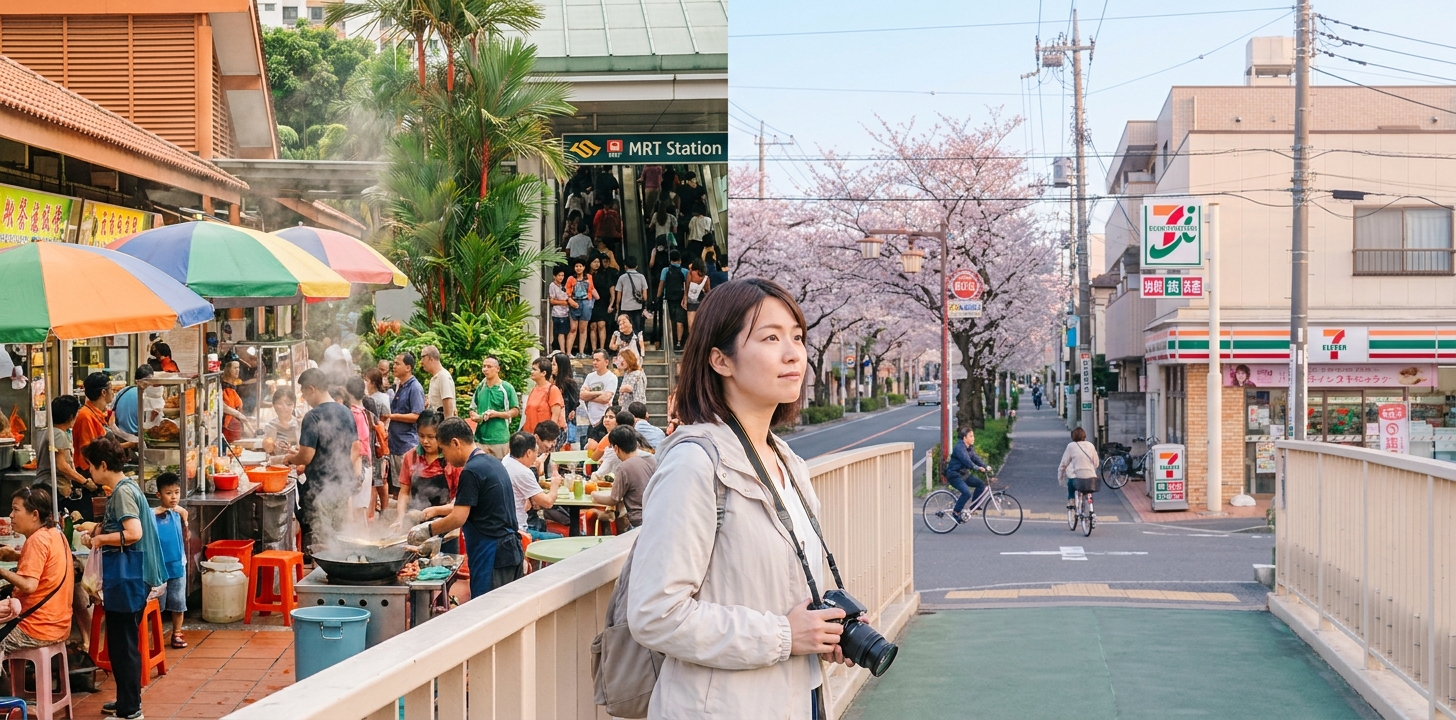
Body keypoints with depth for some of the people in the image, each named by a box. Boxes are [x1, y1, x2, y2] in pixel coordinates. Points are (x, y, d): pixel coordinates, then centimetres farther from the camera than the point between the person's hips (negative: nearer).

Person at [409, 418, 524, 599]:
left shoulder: (471, 471, -14)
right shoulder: (493, 463, 14)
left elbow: (458, 519, -17)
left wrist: (426, 531, -5)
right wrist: (438, 510, 30)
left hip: (491, 556, -9)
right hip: (511, 551, 9)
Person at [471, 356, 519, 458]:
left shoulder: (507, 388, -1)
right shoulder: (480, 388, 12)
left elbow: (515, 411, 0)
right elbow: (473, 408, 21)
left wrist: (496, 414, -13)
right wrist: (474, 416, -2)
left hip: (500, 439, -4)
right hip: (480, 438, 4)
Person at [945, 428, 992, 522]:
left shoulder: (970, 448, 10)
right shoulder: (959, 447, -20)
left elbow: (976, 458, 4)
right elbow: (966, 461, -32)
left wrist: (986, 466, -9)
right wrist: (978, 468, -41)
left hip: (964, 474, 10)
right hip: (954, 475, -10)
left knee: (981, 484, 1)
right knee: (967, 493, -27)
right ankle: (956, 513, -10)